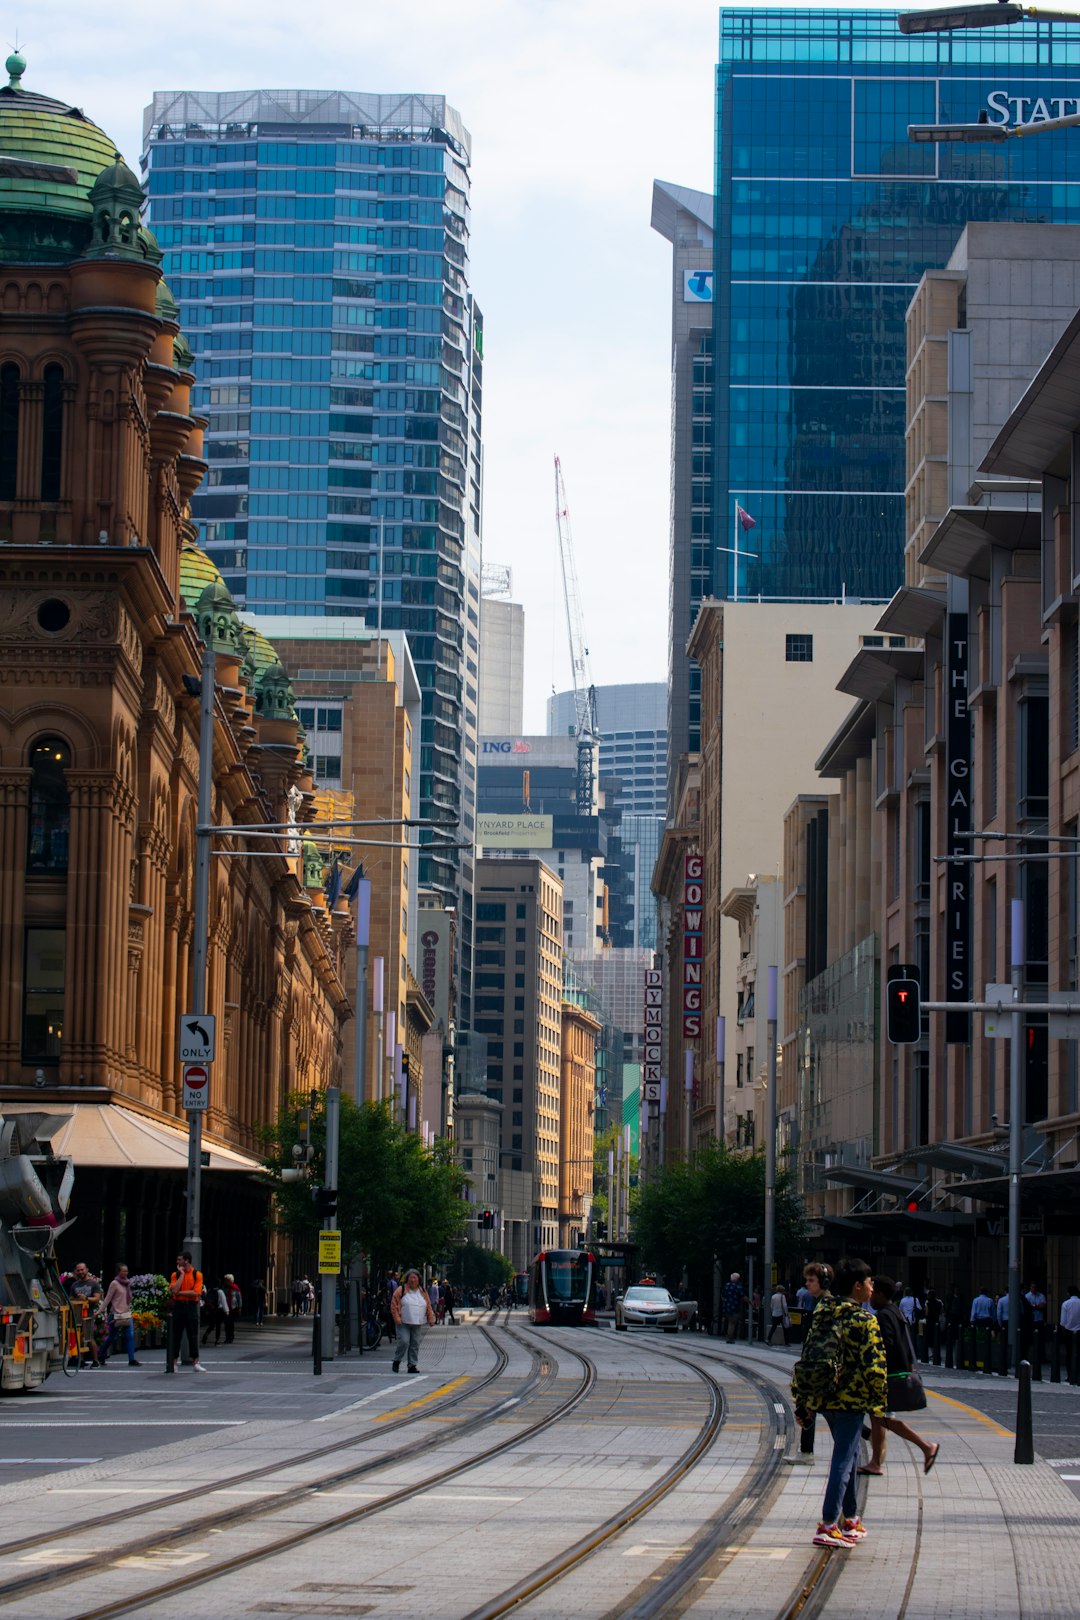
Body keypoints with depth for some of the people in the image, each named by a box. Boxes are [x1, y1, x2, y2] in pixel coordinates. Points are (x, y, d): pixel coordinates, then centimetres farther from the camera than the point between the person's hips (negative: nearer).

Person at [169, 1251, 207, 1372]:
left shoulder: (197, 1275, 0)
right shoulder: (175, 1275, 6)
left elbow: (196, 1293, -11)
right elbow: (174, 1290, -11)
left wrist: (180, 1292, -9)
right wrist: (182, 1274, -8)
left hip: (191, 1307, -1)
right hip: (178, 1306, 1)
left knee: (193, 1335, 1)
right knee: (175, 1335, 1)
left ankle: (195, 1363, 6)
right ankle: (173, 1363, 5)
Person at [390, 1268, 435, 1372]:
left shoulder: (422, 1292, 12)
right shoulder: (401, 1290, -1)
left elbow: (428, 1307, 16)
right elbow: (394, 1305, -4)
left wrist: (431, 1319, 7)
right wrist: (397, 1318, -13)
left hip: (417, 1324, 4)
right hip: (403, 1323, -4)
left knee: (415, 1344, 3)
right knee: (404, 1341, -14)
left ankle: (412, 1365, 10)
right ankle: (396, 1361, 5)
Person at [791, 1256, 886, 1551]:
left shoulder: (821, 1314, 9)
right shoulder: (863, 1319, -12)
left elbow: (807, 1359, 12)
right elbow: (874, 1366, -17)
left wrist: (801, 1403, 16)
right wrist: (878, 1404, -7)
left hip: (822, 1398, 7)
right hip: (850, 1399, -7)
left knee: (847, 1454, 21)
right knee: (844, 1460, -5)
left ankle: (849, 1519, 29)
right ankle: (828, 1526, -10)